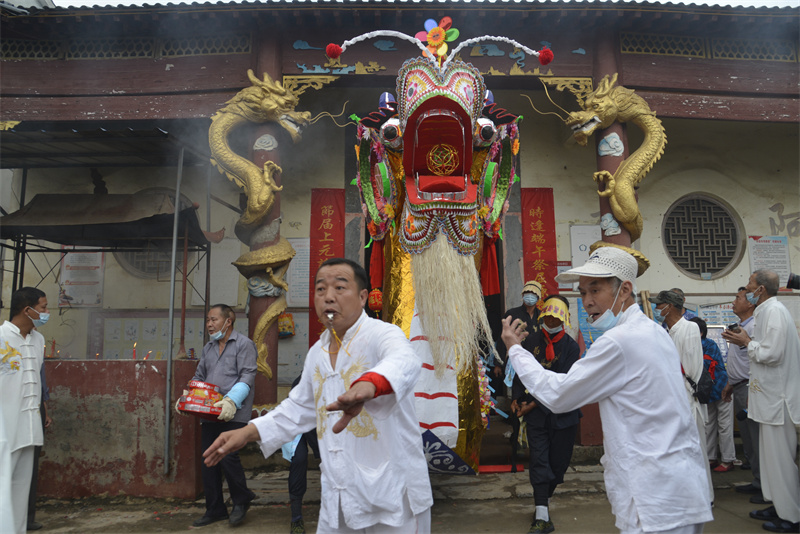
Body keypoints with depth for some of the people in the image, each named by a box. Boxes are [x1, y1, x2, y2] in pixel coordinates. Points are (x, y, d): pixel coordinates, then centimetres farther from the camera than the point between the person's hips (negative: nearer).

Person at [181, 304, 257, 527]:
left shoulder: (244, 344, -3)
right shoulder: (208, 348, 19)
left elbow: (247, 376, -12)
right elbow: (199, 377, 23)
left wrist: (231, 401, -24)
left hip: (233, 414, -7)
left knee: (227, 455, -11)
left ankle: (241, 501, 13)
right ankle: (215, 509, 21)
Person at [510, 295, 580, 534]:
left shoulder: (571, 346, -4)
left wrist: (534, 404, -12)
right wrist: (517, 398, -4)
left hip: (562, 413, 0)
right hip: (535, 415, 0)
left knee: (558, 462, 9)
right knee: (539, 462, -3)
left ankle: (543, 500, 34)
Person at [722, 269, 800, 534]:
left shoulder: (774, 311, -17)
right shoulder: (767, 311, 13)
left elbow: (772, 353, -23)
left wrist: (747, 342, -10)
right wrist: (745, 341, 8)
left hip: (777, 397, -10)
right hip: (771, 394, 10)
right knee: (772, 455, 17)